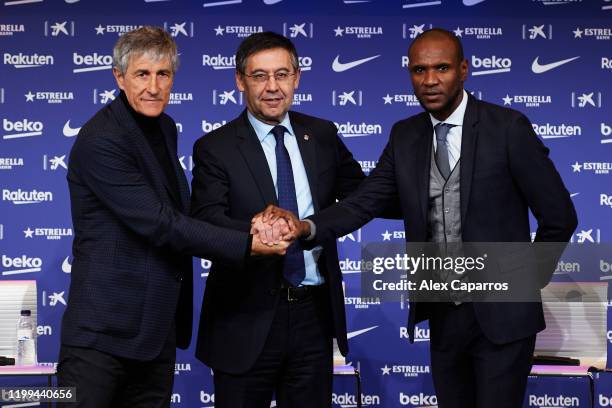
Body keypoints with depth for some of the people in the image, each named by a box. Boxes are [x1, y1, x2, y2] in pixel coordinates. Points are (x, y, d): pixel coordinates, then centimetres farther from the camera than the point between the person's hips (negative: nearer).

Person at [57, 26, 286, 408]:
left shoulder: (165, 127, 12)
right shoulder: (99, 142, -17)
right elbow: (159, 223, -21)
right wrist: (246, 244, -20)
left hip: (158, 325, 8)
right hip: (105, 328, -8)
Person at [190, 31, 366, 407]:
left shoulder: (323, 136, 7)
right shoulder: (215, 148, -5)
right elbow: (207, 221, -18)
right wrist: (259, 234, -35)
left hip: (315, 311, 3)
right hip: (247, 319, -3)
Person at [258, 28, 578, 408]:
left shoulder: (508, 127, -10)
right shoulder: (404, 136, 4)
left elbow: (559, 216, -5)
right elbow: (363, 203, -5)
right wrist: (305, 226, -22)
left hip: (501, 314, -4)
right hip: (443, 315, 5)